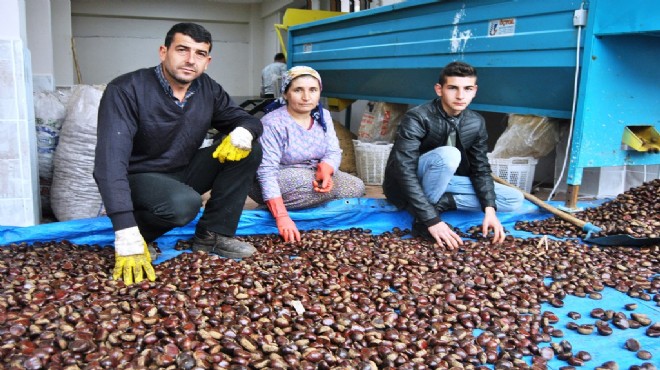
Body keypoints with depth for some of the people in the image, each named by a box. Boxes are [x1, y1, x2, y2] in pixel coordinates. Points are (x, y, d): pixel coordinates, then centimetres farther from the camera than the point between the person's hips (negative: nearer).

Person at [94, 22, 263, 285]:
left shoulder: (209, 90, -6)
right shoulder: (125, 90, -22)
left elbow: (248, 120, 3)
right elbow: (111, 161, -31)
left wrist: (243, 133, -26)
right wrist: (127, 238, -41)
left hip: (185, 171, 6)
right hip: (140, 178, -6)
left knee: (249, 149, -13)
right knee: (183, 204, -38)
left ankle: (213, 234, -7)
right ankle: (139, 230, -5)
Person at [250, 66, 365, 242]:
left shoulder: (323, 116, -1)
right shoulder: (273, 123, -22)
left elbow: (333, 152, -4)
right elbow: (267, 171, -29)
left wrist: (325, 170, -31)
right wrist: (282, 217, -39)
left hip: (310, 176, 8)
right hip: (274, 184, -7)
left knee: (356, 187, -7)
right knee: (331, 188, -30)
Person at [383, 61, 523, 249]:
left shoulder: (476, 123, -7)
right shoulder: (417, 118, -25)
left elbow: (480, 169, -2)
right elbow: (404, 171, -33)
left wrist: (489, 209, -20)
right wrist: (432, 220, -40)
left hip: (441, 183, 7)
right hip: (404, 187, -6)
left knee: (514, 199, -6)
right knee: (448, 155, -35)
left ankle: (438, 202, -16)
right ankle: (421, 217, -23)